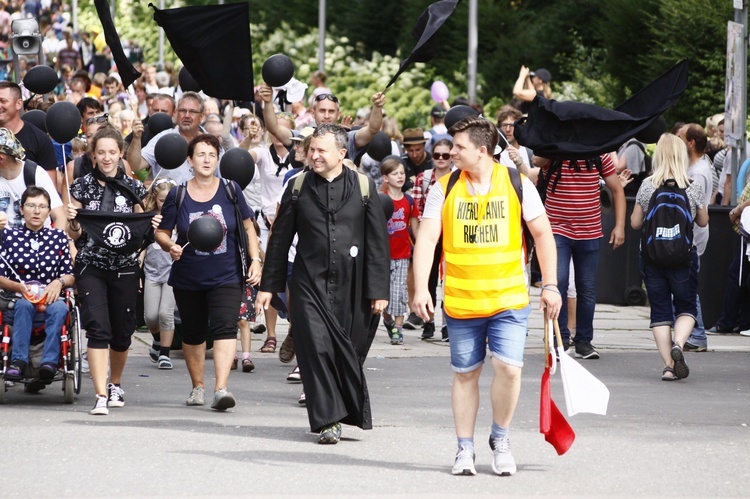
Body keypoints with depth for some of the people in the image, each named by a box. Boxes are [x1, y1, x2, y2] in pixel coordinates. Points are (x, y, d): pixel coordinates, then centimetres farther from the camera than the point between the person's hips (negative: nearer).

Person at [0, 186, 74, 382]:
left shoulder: (58, 237, 14)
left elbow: (71, 275, 12)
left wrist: (59, 282, -10)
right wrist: (19, 287, -13)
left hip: (51, 301, 1)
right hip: (16, 304, -1)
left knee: (59, 308, -35)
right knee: (24, 305, -37)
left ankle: (50, 361, -45)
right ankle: (18, 361, -45)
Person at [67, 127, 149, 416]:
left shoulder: (133, 188, 6)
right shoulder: (83, 186, 2)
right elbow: (74, 234, 2)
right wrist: (72, 221, -19)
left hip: (125, 267, 2)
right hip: (91, 265, -2)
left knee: (122, 332, 8)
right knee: (98, 327, -15)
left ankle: (115, 384, 34)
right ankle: (101, 395, -16)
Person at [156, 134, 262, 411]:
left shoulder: (230, 190, 1)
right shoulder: (177, 195, -1)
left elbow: (248, 227, 9)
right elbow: (161, 232, 4)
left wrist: (255, 259, 0)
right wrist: (171, 246, -17)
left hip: (226, 276, -1)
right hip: (188, 280, 1)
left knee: (225, 328, -17)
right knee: (193, 333, 12)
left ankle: (221, 388, -25)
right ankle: (197, 386, 29)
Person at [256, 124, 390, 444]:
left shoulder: (363, 187, 3)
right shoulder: (298, 189, 7)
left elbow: (378, 241, 3)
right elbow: (279, 239, 11)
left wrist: (378, 290, -2)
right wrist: (268, 286, 9)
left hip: (351, 287, 0)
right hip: (310, 283, 1)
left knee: (350, 350, 3)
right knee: (316, 348, -10)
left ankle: (351, 410, 24)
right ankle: (328, 421, -7)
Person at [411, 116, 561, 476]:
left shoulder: (517, 184, -2)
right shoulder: (444, 189, 0)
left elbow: (542, 233, 4)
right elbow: (427, 239, -4)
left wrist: (550, 285, 1)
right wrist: (421, 288, -15)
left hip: (509, 298, -1)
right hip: (460, 301, 1)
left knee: (508, 366, -13)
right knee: (465, 374, 8)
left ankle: (500, 439, 10)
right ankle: (465, 449, 20)